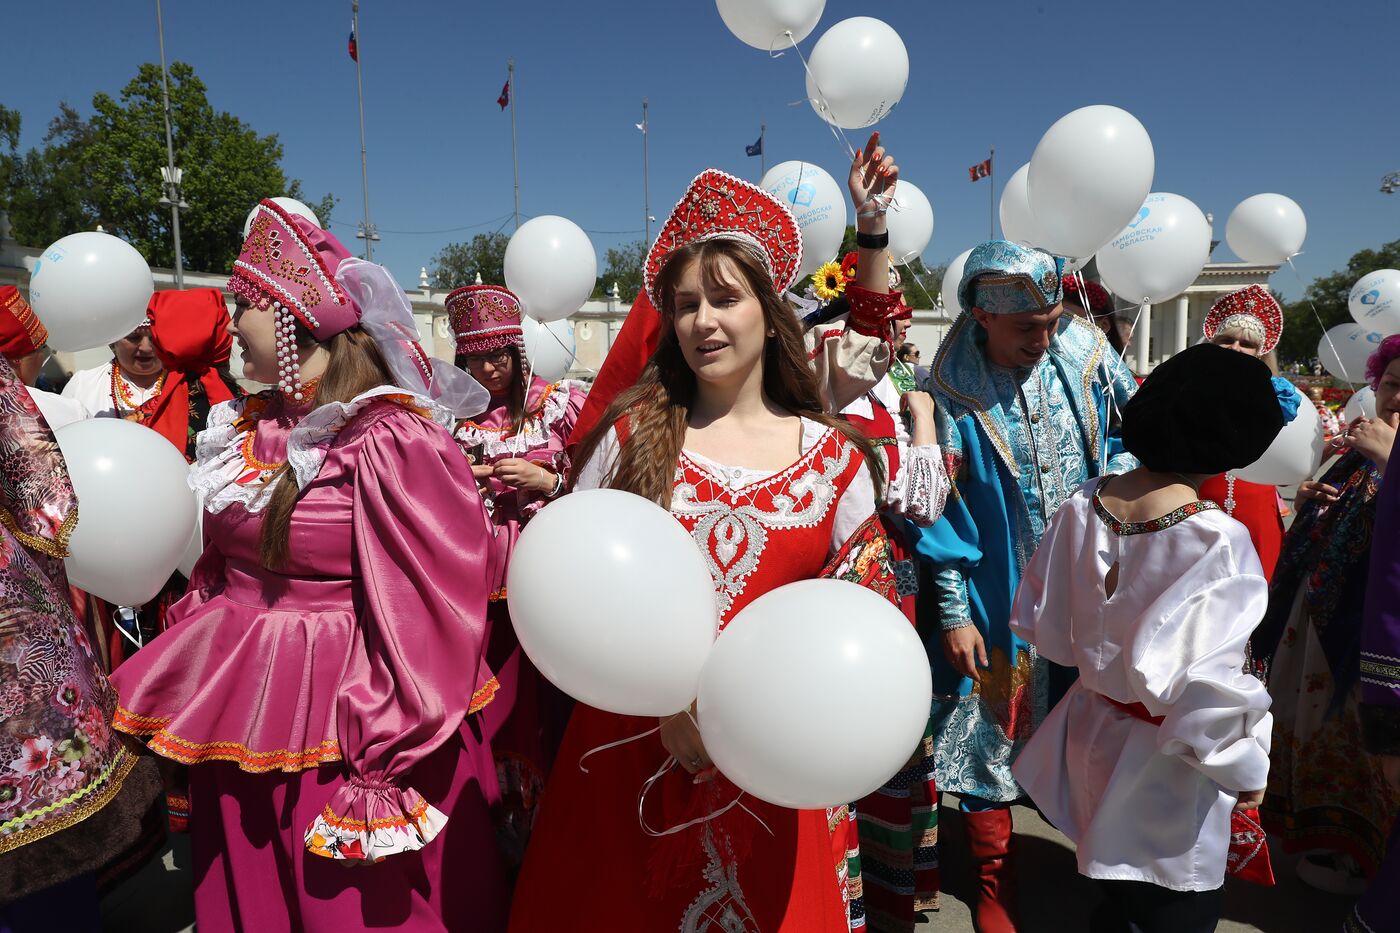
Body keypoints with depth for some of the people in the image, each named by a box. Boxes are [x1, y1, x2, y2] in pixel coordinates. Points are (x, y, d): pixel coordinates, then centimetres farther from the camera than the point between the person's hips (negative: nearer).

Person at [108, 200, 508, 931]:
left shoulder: (390, 441, -19)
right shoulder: (246, 429, 6)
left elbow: (420, 616, -20)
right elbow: (216, 572, 14)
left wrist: (384, 769, -18)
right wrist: (181, 704, 13)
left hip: (337, 732, -7)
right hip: (238, 727, 7)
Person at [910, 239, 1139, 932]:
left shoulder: (1086, 355, -4)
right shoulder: (949, 390, -12)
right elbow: (940, 508, -9)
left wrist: (1116, 480, -5)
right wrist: (953, 612, -8)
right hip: (997, 601, -3)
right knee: (991, 732, 7)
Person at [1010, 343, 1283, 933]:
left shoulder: (1083, 506, -10)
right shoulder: (1215, 540, -26)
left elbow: (1038, 621, 0)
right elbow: (1210, 685, -24)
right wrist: (1244, 769, -7)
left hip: (1091, 734, 5)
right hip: (1166, 764, -5)